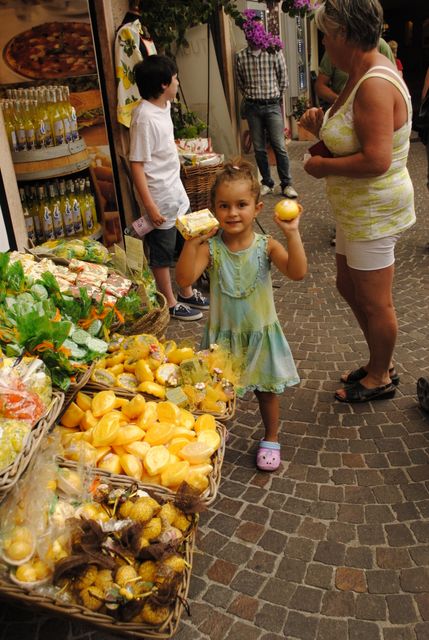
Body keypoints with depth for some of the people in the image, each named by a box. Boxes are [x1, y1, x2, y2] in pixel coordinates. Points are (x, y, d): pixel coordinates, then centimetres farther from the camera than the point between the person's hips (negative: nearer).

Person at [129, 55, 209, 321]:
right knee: (162, 253, 8)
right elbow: (137, 164, -22)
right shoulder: (144, 117, -22)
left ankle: (187, 293, 37)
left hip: (177, 192, 9)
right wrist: (150, 206, -23)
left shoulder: (164, 106, 5)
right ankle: (170, 303, 24)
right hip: (160, 199, -9)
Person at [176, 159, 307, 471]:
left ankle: (271, 438, 42)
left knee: (267, 389, 17)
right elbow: (185, 278, -29)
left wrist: (292, 234, -36)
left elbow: (297, 272, -28)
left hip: (261, 333, 0)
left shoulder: (266, 246, -15)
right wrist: (192, 241, -37)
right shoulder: (210, 247, -16)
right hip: (223, 334, 0)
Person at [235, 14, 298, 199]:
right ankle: (267, 183, 18)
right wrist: (250, 96, 15)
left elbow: (283, 79, 5)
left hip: (272, 106, -2)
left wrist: (275, 96, 12)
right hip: (252, 108, 2)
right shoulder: (240, 56, 2)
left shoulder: (274, 52, -2)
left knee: (279, 146, -5)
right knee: (259, 148, 6)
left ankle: (286, 185, 2)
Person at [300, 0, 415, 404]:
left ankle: (380, 378, 27)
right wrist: (322, 128, 1)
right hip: (356, 208, 11)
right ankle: (381, 362, 39)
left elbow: (376, 160, -31)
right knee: (348, 287, 21)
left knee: (374, 302, 5)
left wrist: (324, 166, -18)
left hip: (373, 210, -11)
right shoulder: (361, 75, 9)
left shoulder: (375, 85, -24)